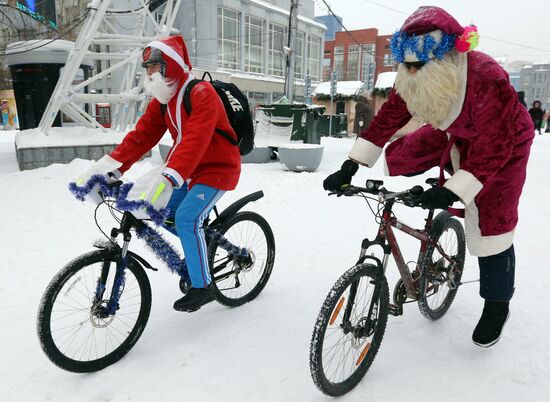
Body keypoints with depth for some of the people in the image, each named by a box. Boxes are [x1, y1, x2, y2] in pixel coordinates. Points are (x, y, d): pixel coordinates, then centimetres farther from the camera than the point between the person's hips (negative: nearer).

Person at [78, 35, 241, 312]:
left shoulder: (201, 94, -22)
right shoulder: (162, 99, 4)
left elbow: (195, 141, -36)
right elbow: (142, 135, -3)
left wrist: (167, 179, -48)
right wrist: (110, 167, -14)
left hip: (217, 167, -8)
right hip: (190, 169, 9)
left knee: (186, 219, -20)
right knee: (164, 211, 3)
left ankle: (202, 287, -4)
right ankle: (198, 249, 27)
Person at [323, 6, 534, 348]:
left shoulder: (488, 80, -37)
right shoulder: (415, 78, -19)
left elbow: (492, 148, -36)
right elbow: (389, 117, -18)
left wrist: (454, 191, -44)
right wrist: (350, 167, -23)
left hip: (502, 146, -6)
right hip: (454, 137, 6)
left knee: (491, 226, -6)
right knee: (396, 157, -8)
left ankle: (497, 305, 16)